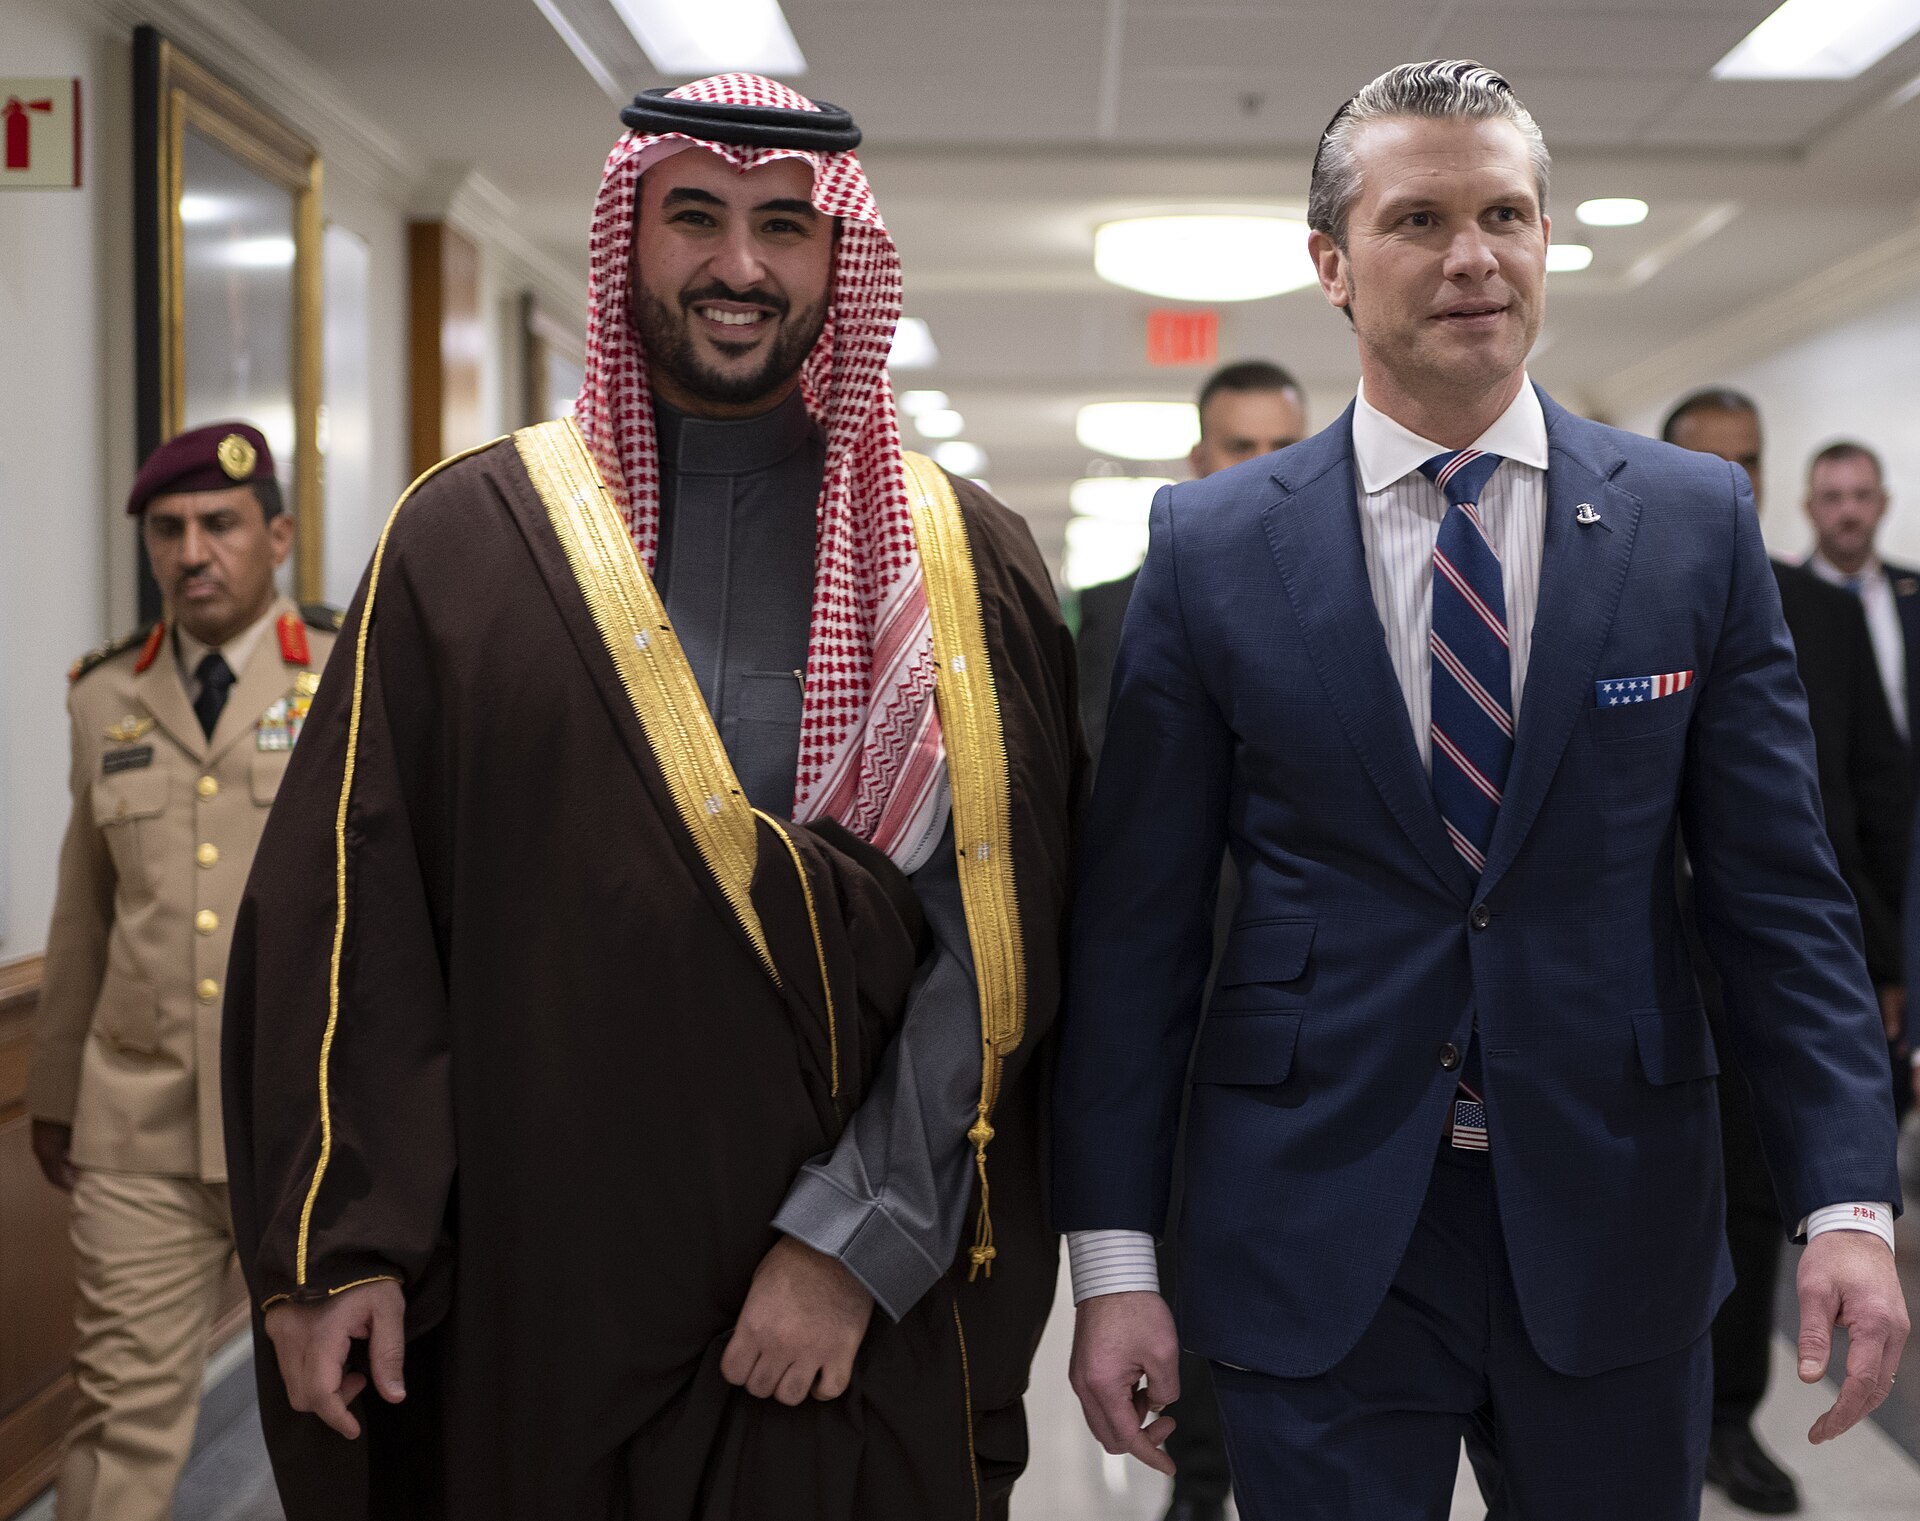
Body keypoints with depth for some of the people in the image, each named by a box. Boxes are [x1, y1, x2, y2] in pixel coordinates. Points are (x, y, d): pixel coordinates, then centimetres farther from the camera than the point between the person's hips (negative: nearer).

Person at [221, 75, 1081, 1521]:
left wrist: (862, 1236, -13)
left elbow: (994, 942, -5)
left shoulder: (969, 566, 2)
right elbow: (348, 913, -1)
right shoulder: (468, 535, 2)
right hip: (536, 1289, 0)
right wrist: (332, 1242, -6)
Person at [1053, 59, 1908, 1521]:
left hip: (1614, 1225, 2)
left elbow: (1778, 887, 1)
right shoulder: (1210, 547, -2)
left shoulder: (1696, 520, 1)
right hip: (1315, 1235, -1)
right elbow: (1139, 921, -2)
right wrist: (1115, 1258, -4)